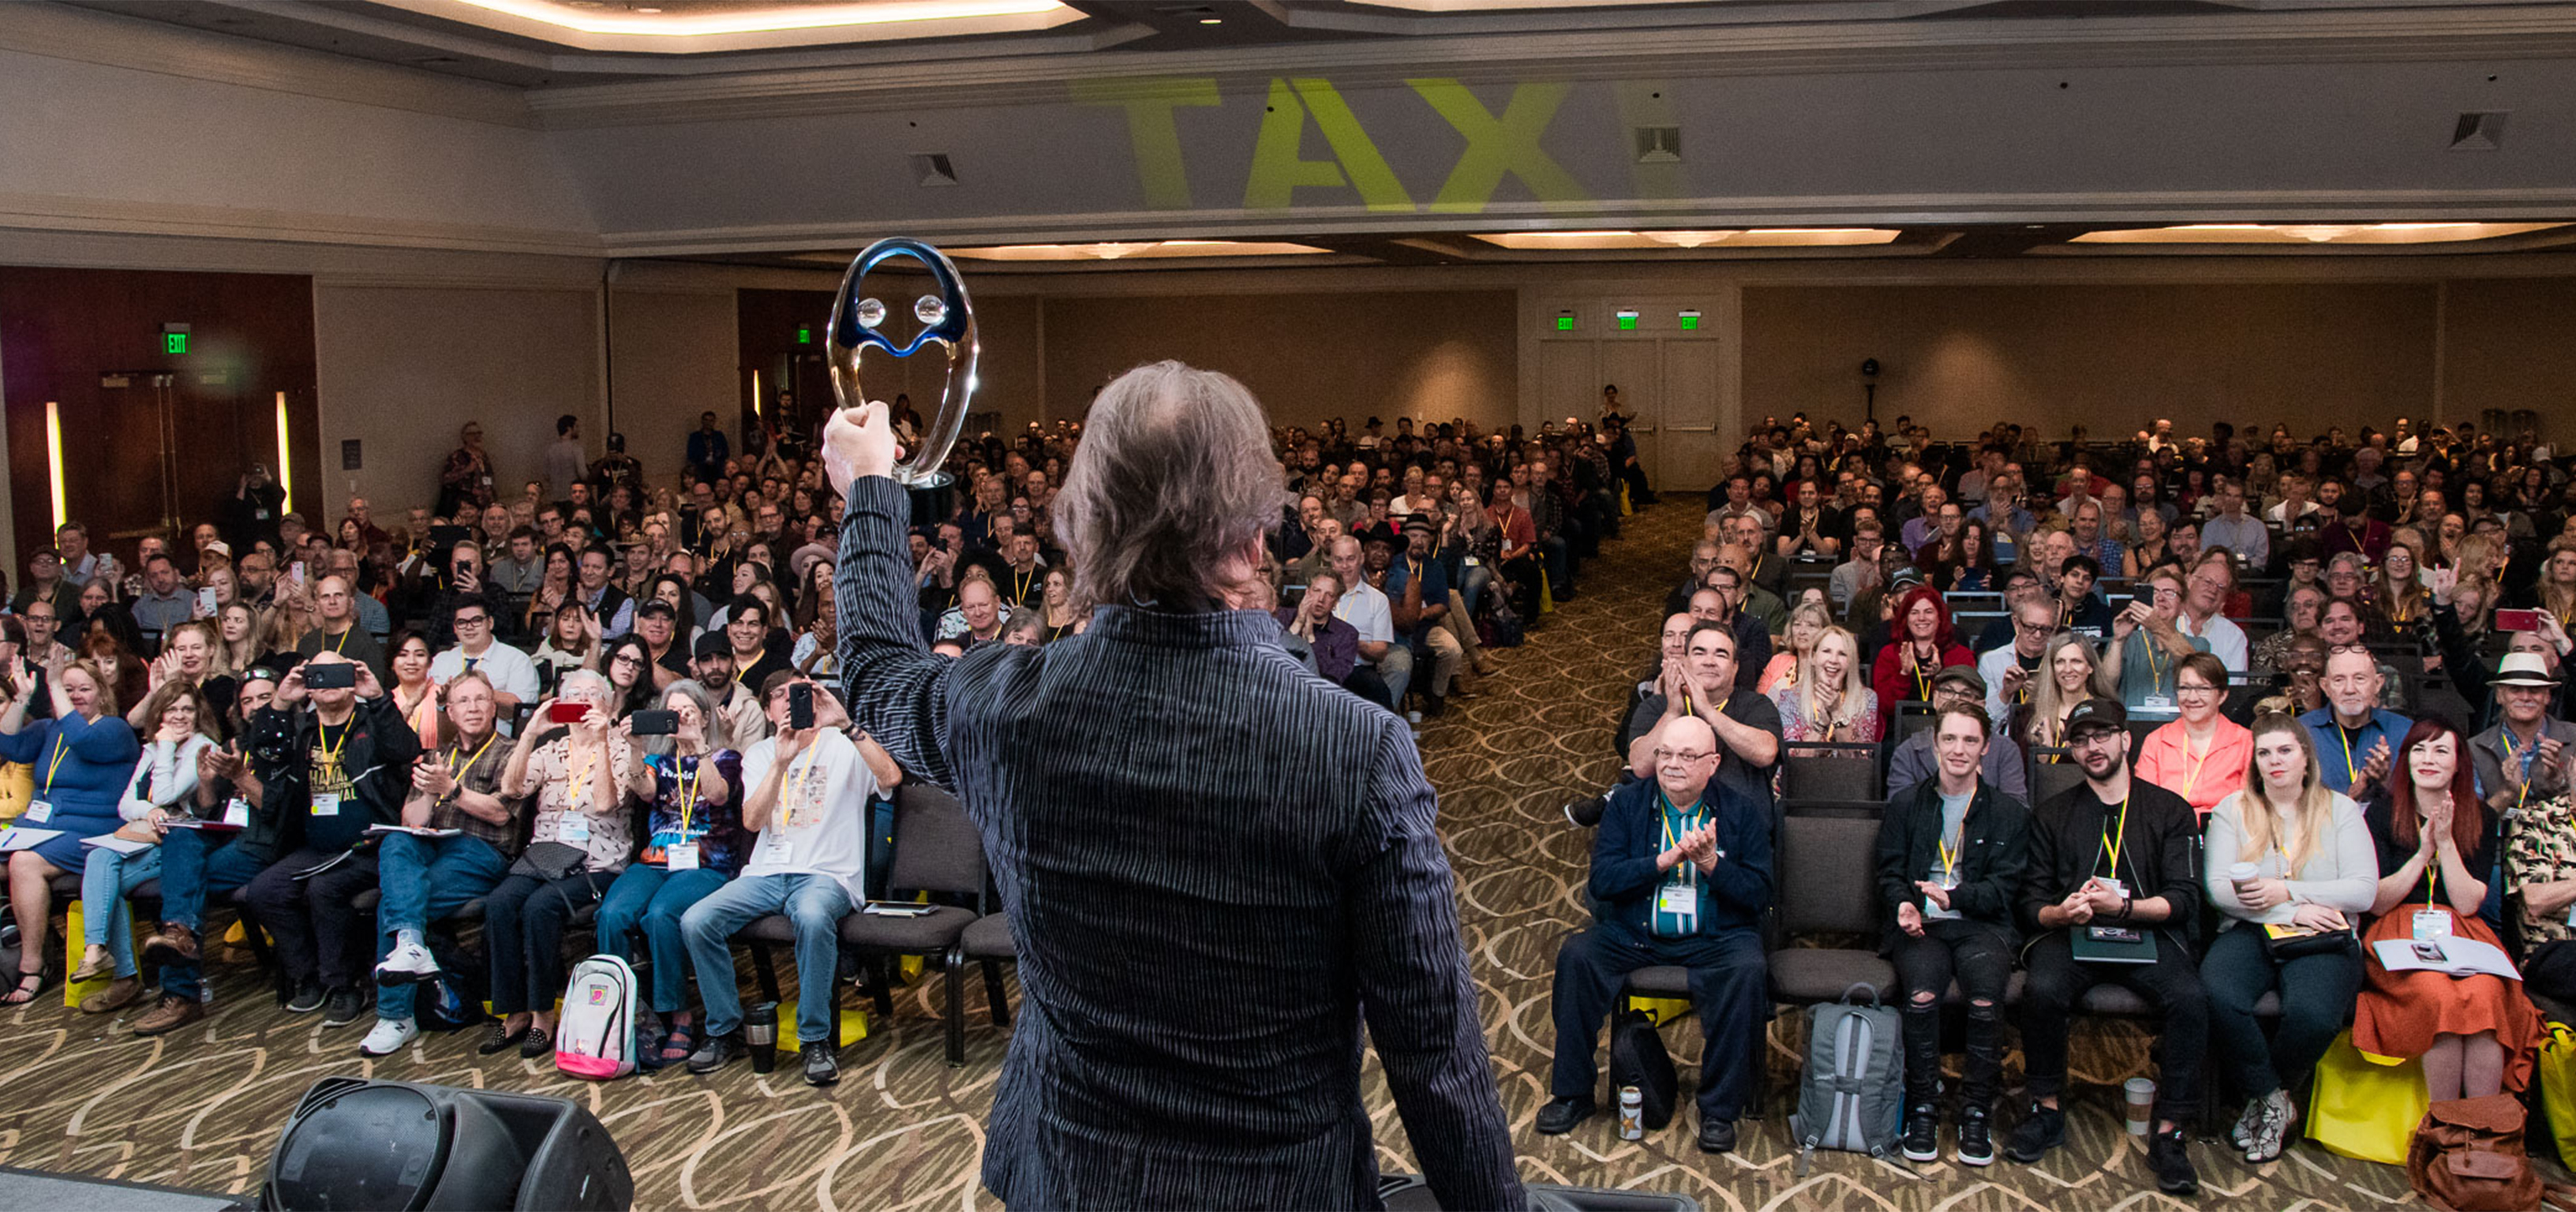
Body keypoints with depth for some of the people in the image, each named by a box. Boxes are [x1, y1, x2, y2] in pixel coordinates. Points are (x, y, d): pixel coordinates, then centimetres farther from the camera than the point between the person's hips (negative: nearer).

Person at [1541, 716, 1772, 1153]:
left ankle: (1719, 1109, -18)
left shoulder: (1743, 813, 1)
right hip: (1634, 935, 2)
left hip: (1715, 940, -1)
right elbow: (1601, 880, -7)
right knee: (1576, 956, -24)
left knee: (1746, 972, -32)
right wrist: (1665, 860, -19)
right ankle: (1572, 1094, -9)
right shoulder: (1627, 804, 3)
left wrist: (1710, 863, -20)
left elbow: (1759, 895, -4)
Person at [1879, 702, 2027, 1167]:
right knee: (1922, 993, -31)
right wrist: (1903, 905, -11)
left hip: (1980, 925, 0)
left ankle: (1977, 1113, -16)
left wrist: (1956, 897, -15)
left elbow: (2004, 886, 3)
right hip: (1920, 925, 0)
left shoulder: (2009, 813, 12)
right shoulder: (1904, 805, 16)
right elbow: (1890, 872, 11)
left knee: (1987, 995, -31)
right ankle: (1922, 1108, -16)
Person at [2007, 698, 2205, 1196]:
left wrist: (2123, 905, -17)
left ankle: (2169, 1133, -19)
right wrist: (2061, 913, -15)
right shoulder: (2051, 814, 15)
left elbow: (2183, 898, 1)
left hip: (2147, 933, 0)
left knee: (2189, 999, -31)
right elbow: (2032, 901, 9)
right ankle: (2047, 1112, -11)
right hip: (2071, 933, 1)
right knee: (2042, 990, -31)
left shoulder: (2170, 810, 11)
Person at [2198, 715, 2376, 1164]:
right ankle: (2272, 1099, -8)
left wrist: (2287, 891, -10)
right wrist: (2294, 911, -9)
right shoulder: (2233, 809, 13)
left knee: (2313, 1014, -34)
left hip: (2323, 941, -1)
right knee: (2217, 998, -33)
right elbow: (2218, 887, 1)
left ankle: (2262, 1100, -4)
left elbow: (2364, 891, 1)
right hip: (2249, 932, 1)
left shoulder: (2341, 810, 13)